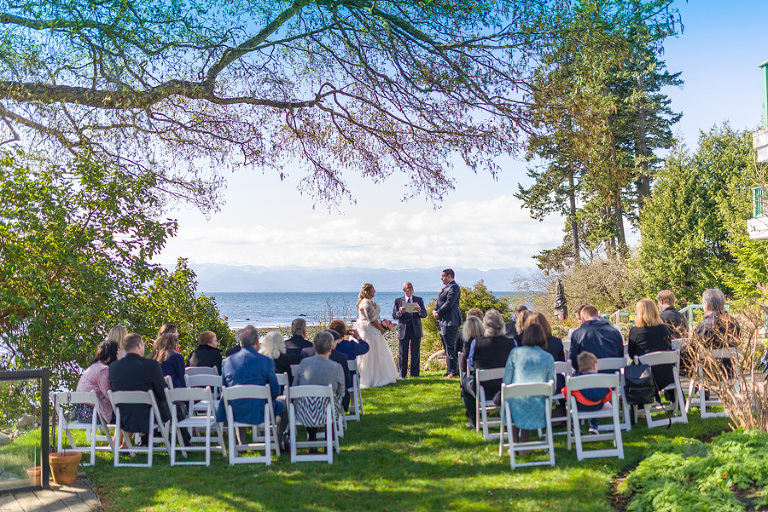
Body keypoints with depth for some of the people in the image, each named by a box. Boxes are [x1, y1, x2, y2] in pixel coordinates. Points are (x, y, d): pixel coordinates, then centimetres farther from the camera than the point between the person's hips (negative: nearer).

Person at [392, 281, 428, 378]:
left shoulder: (419, 300, 11)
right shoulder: (398, 300, 9)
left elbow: (424, 315, 5)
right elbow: (394, 315, 3)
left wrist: (420, 310, -17)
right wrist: (400, 312, -18)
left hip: (416, 330, 1)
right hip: (403, 329, -1)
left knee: (415, 353, 2)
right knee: (403, 353, 1)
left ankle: (415, 373, 10)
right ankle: (402, 374, 8)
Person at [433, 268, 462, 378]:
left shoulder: (454, 287, -12)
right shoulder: (446, 287, 21)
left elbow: (449, 303, -19)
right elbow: (439, 302, 22)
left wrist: (439, 313, -12)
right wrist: (435, 310, 3)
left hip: (450, 321, -10)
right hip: (444, 322, 10)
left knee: (450, 347, -10)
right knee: (447, 347, 13)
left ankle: (454, 372, -9)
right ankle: (450, 370, 18)